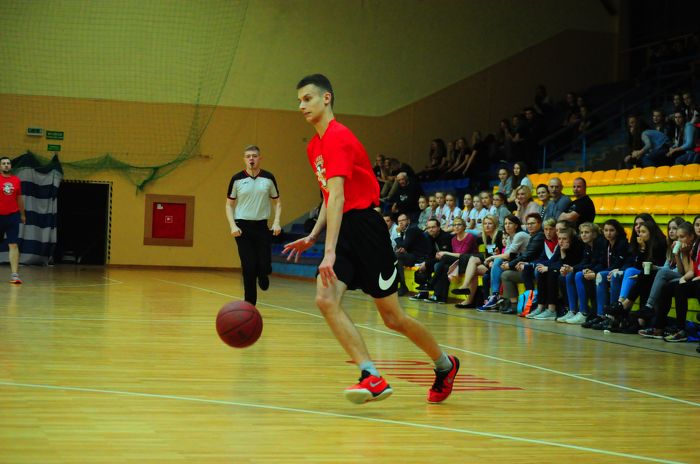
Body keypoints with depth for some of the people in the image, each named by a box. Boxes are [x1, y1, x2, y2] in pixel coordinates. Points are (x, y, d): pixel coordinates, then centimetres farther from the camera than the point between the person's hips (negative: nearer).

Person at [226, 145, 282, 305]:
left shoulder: (268, 178, 2)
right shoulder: (237, 179, 0)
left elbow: (277, 202, 11)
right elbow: (229, 204, 6)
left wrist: (276, 222, -4)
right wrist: (232, 225, -7)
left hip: (262, 226, 1)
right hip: (243, 227, -1)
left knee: (265, 266, -7)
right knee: (249, 268, -5)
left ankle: (262, 275, 31)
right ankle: (250, 304, 9)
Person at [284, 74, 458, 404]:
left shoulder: (338, 138, -16)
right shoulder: (314, 146, 14)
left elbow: (337, 196, -27)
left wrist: (330, 251, -34)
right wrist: (313, 237, 13)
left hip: (364, 226, -8)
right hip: (342, 229, 8)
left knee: (393, 318, 3)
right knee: (325, 299, -15)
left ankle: (445, 365, 26)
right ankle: (371, 377, -18)